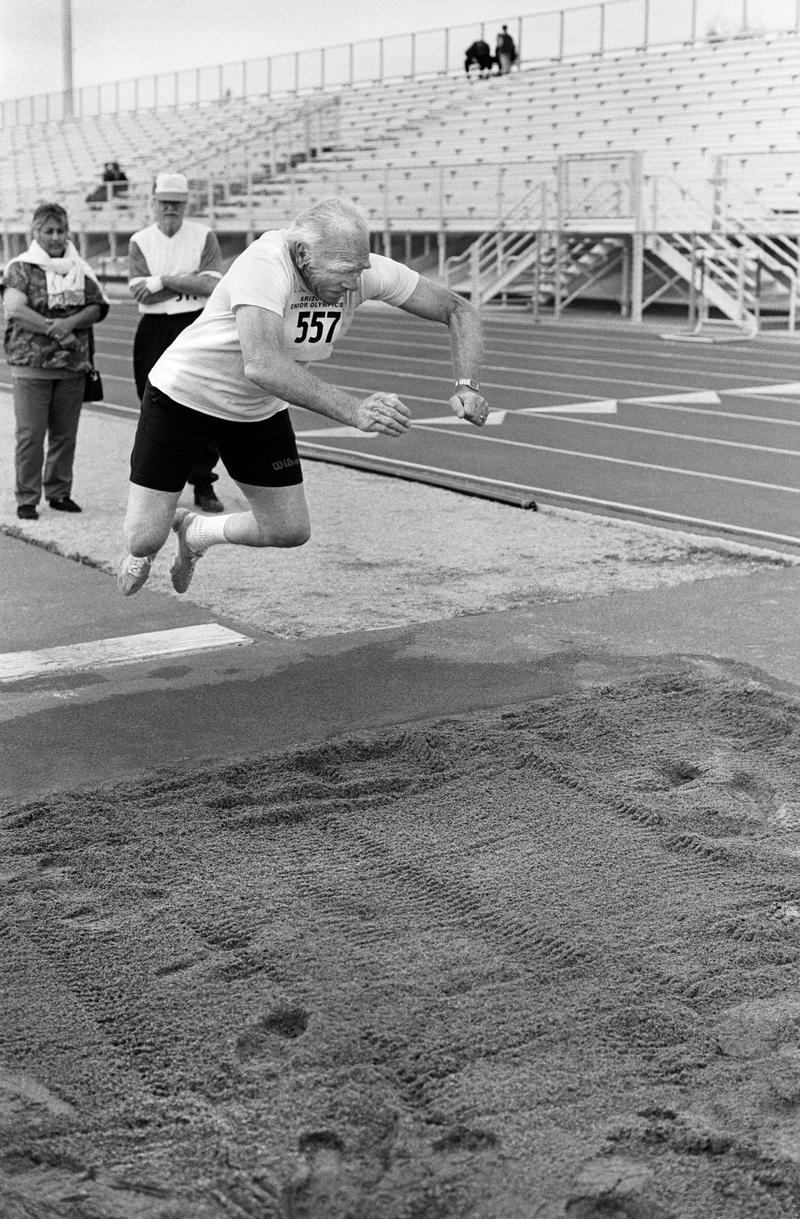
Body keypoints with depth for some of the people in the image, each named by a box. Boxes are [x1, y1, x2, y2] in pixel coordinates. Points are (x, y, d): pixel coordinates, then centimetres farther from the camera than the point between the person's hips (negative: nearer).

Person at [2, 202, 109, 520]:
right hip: (31, 365, -4)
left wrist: (71, 323, -13)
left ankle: (59, 492, 21)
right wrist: (54, 328, -19)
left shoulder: (79, 269, 11)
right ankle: (27, 499, 4)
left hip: (73, 364, 4)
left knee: (65, 433, 9)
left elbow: (97, 309, 6)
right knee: (30, 434, -4)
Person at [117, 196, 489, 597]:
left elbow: (457, 310, -10)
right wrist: (353, 410, -58)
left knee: (290, 532, 2)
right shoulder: (265, 265, -36)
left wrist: (466, 385, -27)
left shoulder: (361, 269, -18)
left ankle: (196, 532, 31)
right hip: (182, 396, -5)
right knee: (144, 540, -5)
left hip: (259, 412, 6)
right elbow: (260, 365, -50)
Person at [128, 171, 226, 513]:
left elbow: (212, 285, -10)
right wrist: (191, 280, -11)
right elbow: (140, 291, -8)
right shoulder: (139, 241, 6)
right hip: (154, 331, 1)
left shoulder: (203, 236, 4)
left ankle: (203, 485, 6)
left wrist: (163, 281, -13)